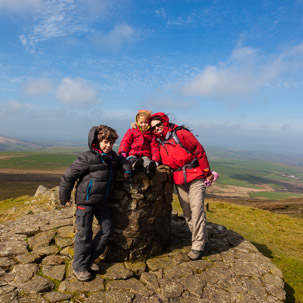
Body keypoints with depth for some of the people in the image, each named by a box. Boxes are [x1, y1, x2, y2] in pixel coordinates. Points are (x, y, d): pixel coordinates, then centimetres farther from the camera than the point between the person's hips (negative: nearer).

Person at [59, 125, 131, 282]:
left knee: (107, 229, 8)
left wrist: (126, 169, 6)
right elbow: (68, 176, -9)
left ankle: (90, 259, 24)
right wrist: (65, 197, -2)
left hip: (102, 201, 7)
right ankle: (79, 266, 16)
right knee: (84, 233, -1)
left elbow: (123, 161, 28)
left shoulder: (112, 156, 6)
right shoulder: (87, 157, -14)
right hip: (86, 200, -7)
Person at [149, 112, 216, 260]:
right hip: (179, 181, 7)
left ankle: (198, 246, -2)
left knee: (197, 209, -9)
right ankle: (201, 238, 24)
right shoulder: (160, 142, 10)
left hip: (195, 177, -6)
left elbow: (200, 152, -8)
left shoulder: (181, 134, -11)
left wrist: (207, 173, -4)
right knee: (187, 213, 8)